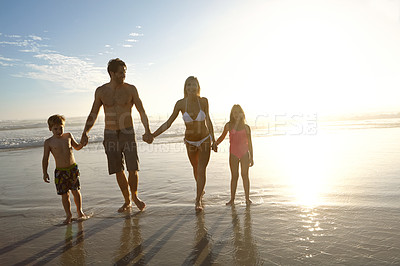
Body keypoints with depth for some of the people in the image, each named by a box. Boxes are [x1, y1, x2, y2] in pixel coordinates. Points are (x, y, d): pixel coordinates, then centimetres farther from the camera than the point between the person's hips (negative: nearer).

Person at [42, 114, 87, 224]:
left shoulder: (68, 136, 4)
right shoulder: (49, 142, -2)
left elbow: (77, 147, 21)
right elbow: (45, 159, 2)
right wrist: (45, 173, -3)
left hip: (73, 168, 1)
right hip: (60, 171, -1)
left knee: (76, 191, 6)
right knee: (64, 194, 3)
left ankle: (80, 212, 25)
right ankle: (68, 215, 20)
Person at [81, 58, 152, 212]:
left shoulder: (130, 89, -2)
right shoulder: (101, 91, 3)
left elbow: (141, 111, -3)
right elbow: (93, 114, 11)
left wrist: (147, 131, -16)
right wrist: (85, 132, -2)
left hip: (128, 133, -2)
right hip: (110, 135, 2)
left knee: (133, 169, -8)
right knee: (118, 171, 6)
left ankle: (134, 196, 20)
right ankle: (127, 201, 24)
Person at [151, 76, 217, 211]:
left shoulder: (204, 101, -13)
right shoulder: (180, 103, -14)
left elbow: (208, 120, 2)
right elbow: (168, 123, -8)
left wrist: (213, 140, 7)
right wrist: (152, 135, -15)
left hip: (205, 140, -1)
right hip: (190, 141, 2)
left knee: (201, 170, -11)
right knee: (195, 168, 21)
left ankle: (198, 201, 1)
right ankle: (200, 189, 49)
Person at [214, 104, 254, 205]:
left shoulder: (246, 127, 1)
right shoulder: (229, 125, 2)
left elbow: (249, 143, 5)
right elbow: (222, 137, 15)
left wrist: (251, 158, 5)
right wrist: (214, 144, 2)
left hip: (244, 153, 0)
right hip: (233, 154, 1)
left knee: (245, 175, 0)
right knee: (234, 176, 4)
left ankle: (247, 198, 10)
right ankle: (232, 199, 12)